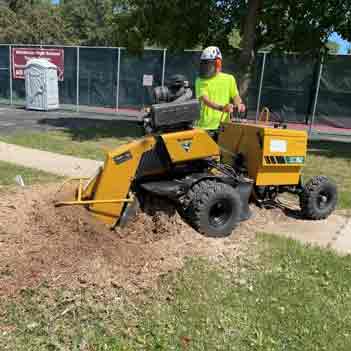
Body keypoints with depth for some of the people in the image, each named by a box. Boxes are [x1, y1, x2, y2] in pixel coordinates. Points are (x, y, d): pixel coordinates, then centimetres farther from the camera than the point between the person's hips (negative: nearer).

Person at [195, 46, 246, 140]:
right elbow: (205, 100, -9)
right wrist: (221, 107, -27)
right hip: (205, 126, -1)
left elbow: (235, 96, 11)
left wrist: (239, 104, -14)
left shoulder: (229, 79, 10)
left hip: (223, 125, 1)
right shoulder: (200, 81, 5)